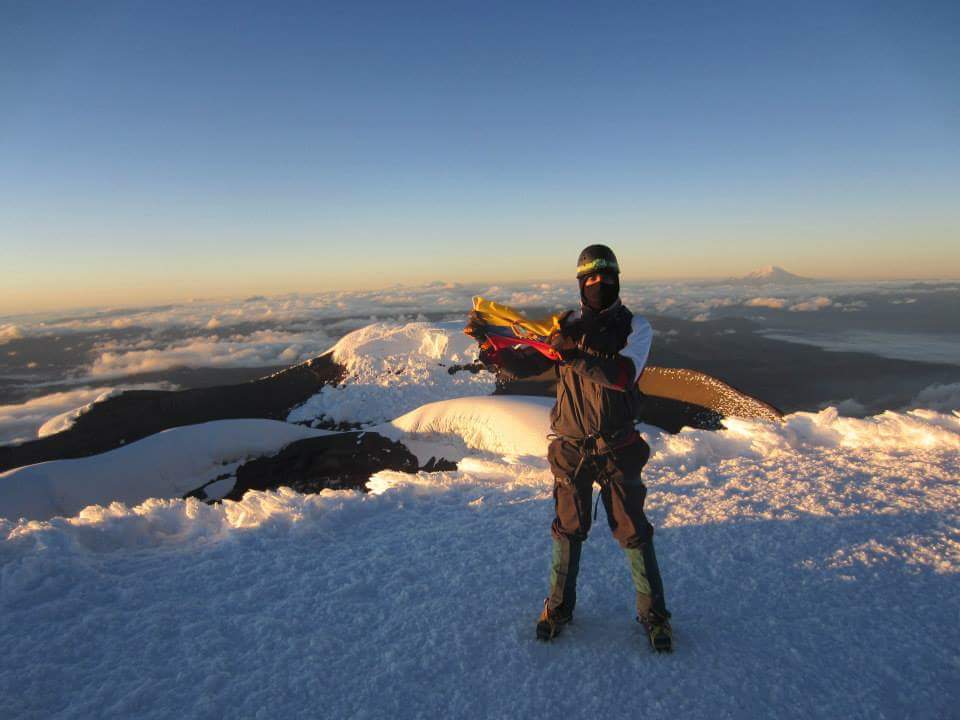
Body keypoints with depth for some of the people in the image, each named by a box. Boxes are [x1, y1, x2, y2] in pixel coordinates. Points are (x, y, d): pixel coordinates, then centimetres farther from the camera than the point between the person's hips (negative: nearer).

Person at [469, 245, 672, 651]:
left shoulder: (635, 327, -3)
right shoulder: (565, 326, 3)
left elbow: (624, 374, -22)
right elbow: (523, 365, -3)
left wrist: (575, 357, -32)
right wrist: (496, 352, -22)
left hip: (617, 449, -1)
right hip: (570, 447, 1)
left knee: (633, 532, 7)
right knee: (568, 530, 12)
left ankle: (653, 613, 27)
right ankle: (559, 606, 31)